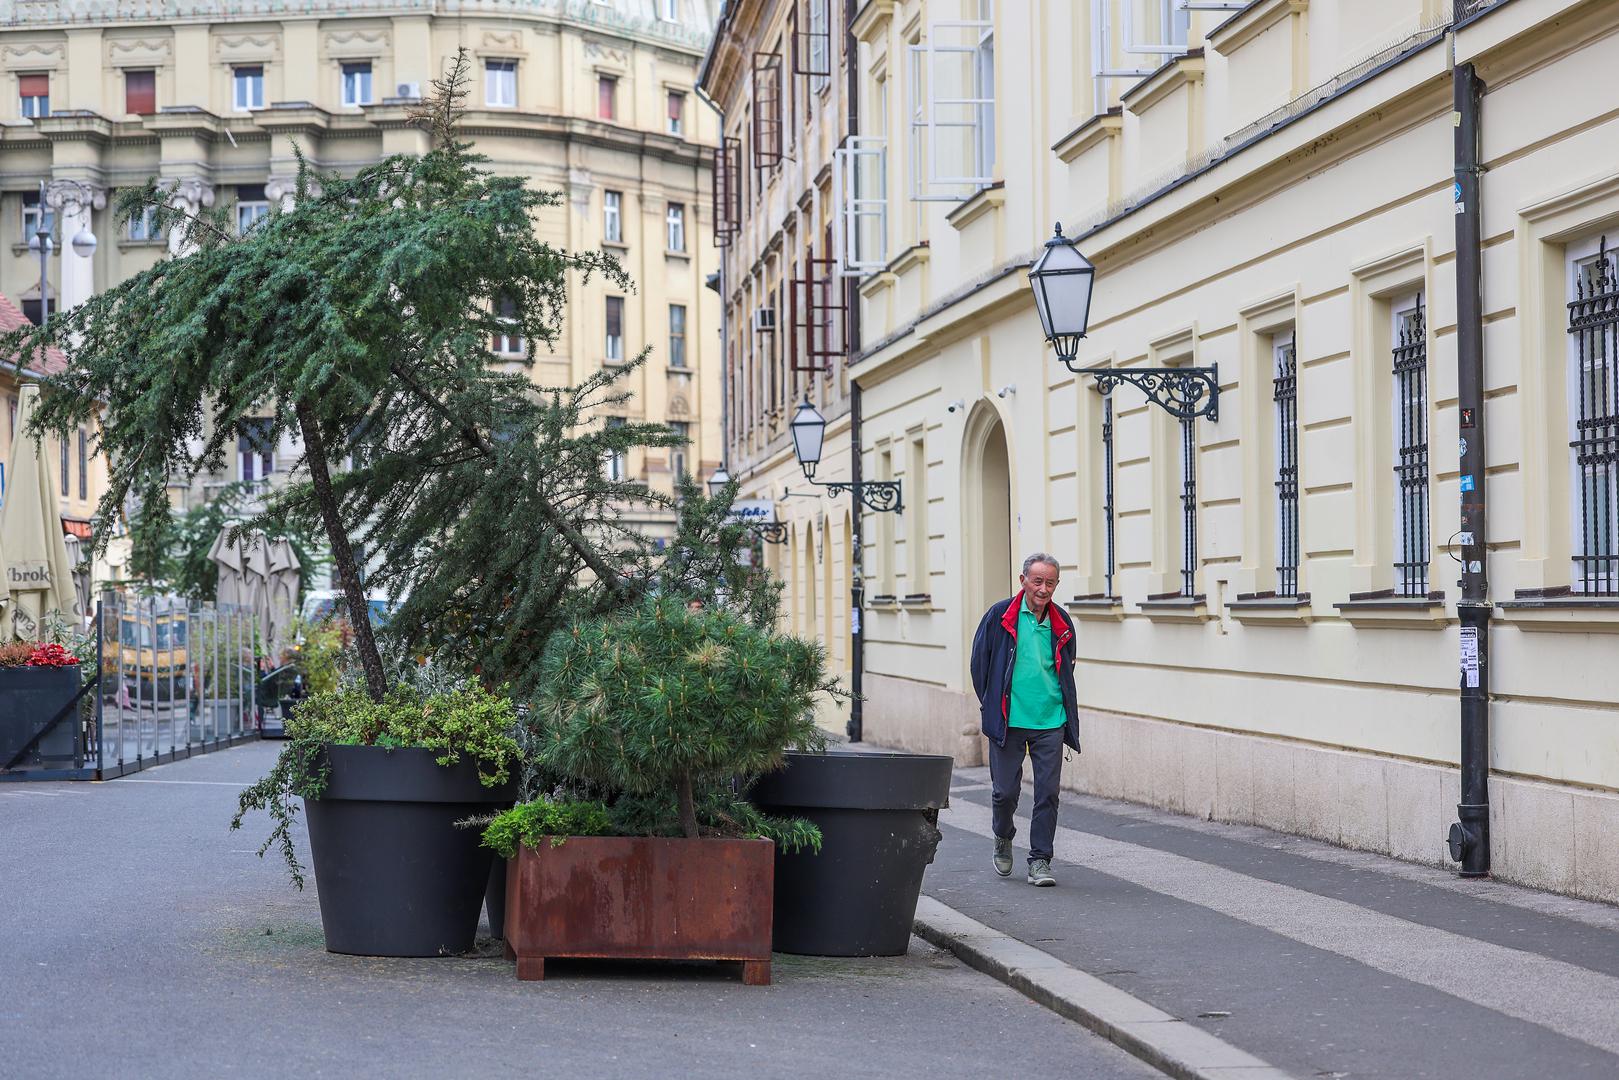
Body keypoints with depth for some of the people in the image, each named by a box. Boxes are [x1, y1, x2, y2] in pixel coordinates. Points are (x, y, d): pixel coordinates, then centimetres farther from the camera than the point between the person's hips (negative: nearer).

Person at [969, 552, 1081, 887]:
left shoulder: (1061, 624, 7)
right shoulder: (1000, 615, -3)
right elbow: (979, 661, 3)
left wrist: (1066, 712, 13)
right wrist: (991, 705, 2)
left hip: (1050, 723, 2)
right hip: (1007, 721, -2)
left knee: (1047, 792, -1)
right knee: (1005, 790, 3)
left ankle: (1040, 860, 8)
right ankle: (1003, 838, 32)